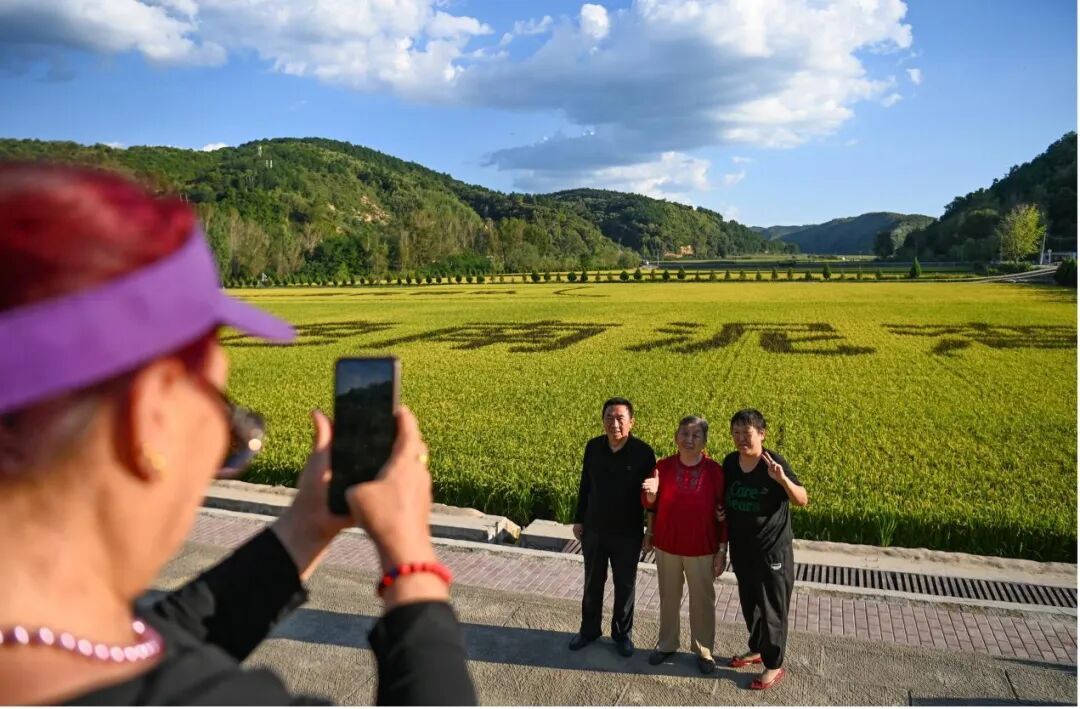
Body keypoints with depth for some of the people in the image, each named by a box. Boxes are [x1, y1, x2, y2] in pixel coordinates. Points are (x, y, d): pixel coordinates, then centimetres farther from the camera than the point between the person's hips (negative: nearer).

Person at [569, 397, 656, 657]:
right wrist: (578, 520, 8)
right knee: (593, 582, 17)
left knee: (625, 585, 13)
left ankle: (622, 633, 32)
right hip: (594, 529, 3)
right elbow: (585, 486, 5)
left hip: (628, 533, -3)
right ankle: (589, 629, 35)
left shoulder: (643, 452, -15)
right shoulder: (593, 447, -6)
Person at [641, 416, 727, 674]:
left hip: (702, 549, -2)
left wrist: (722, 550, -5)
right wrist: (651, 493, -23)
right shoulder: (663, 466, -7)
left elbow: (723, 513, -5)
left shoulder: (715, 470, -11)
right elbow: (651, 505, 0)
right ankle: (667, 644, 36)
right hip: (667, 546, 2)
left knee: (703, 600, 12)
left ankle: (704, 650, 31)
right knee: (668, 597, 17)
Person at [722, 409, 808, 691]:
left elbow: (802, 501, -19)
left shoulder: (774, 462, -18)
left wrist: (783, 479, -36)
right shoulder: (730, 462, -2)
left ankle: (774, 665, 23)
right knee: (749, 603, 21)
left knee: (772, 608, 7)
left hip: (772, 550, -6)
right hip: (741, 548, 6)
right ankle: (757, 649, 41)